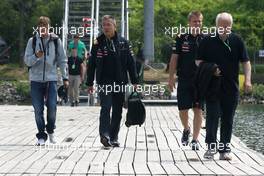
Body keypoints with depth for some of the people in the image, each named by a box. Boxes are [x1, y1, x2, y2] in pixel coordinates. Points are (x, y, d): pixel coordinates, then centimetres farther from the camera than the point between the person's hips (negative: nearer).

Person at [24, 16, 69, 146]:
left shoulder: (56, 41, 4)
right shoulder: (32, 41, 3)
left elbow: (62, 60, 8)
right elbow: (27, 61, 0)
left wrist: (65, 77, 3)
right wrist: (36, 56, -20)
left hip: (51, 79, 0)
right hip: (36, 79, 0)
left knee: (52, 107, -5)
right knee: (38, 109, 1)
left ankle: (50, 130, 19)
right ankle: (41, 135, 12)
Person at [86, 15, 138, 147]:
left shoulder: (123, 43, 6)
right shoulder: (98, 43, 3)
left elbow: (131, 63, 8)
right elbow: (91, 65, 6)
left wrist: (134, 81, 3)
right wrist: (90, 83, 4)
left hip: (120, 82, 2)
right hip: (104, 82, -2)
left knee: (117, 111, 6)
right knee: (106, 107, -17)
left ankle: (113, 138, 15)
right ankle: (104, 135, -22)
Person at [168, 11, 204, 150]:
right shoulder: (181, 39, 4)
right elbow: (174, 59, 5)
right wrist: (171, 78, 0)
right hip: (184, 80, 0)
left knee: (198, 110, -1)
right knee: (183, 109, 1)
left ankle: (195, 140, 6)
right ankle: (186, 130, 31)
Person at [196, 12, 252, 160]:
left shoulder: (237, 41, 4)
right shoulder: (208, 41, 0)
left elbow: (245, 61, 5)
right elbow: (199, 61, 4)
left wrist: (247, 80, -8)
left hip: (231, 87, 2)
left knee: (228, 119, 7)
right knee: (212, 116, -8)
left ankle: (225, 149, 15)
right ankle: (211, 146, 2)